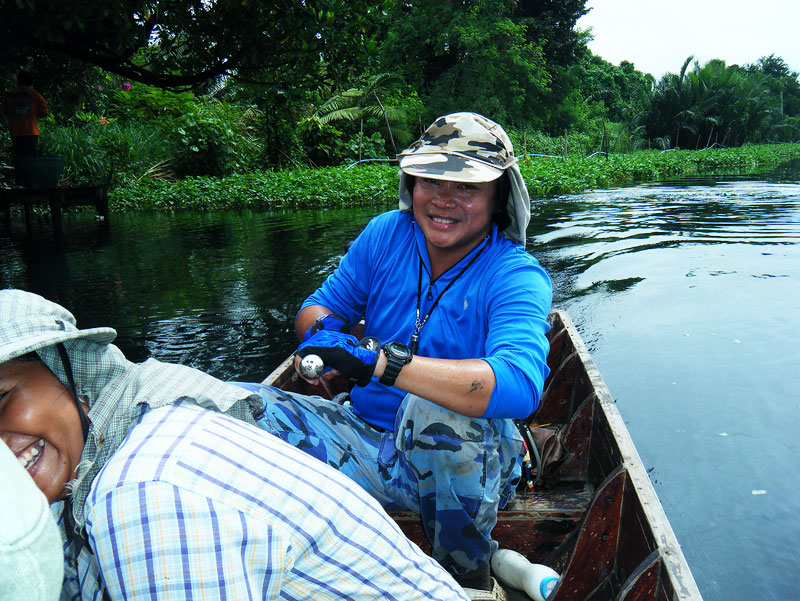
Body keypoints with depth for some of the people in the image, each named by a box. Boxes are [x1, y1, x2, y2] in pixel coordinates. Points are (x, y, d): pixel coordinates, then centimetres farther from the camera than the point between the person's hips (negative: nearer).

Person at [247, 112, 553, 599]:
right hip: (370, 447, 4)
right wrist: (321, 331, -17)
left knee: (433, 412, -39)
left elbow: (519, 386, -36)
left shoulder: (517, 276, -17)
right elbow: (320, 306, 9)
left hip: (471, 463, -3)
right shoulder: (387, 235, -1)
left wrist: (380, 361, -43)